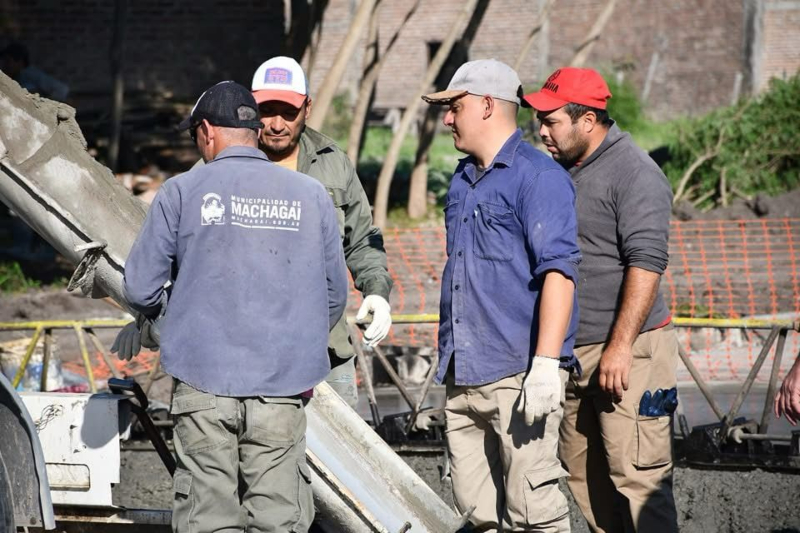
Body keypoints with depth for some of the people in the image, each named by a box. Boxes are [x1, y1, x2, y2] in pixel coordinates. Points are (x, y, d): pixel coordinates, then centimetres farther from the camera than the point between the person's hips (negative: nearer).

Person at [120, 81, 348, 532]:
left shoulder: (181, 192, 0)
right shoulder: (311, 195, 7)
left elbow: (140, 288, 1)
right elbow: (335, 295, 11)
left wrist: (165, 326, 22)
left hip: (203, 380, -1)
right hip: (282, 382, 1)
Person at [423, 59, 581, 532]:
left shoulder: (538, 176, -9)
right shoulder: (463, 181, 19)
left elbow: (558, 272, -17)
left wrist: (546, 365, -24)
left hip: (518, 374, -9)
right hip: (465, 377, 9)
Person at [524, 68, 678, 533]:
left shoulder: (634, 173, -12)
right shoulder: (562, 171, 14)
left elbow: (646, 263, -19)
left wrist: (619, 347, -23)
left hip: (628, 351, -9)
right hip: (572, 352, 9)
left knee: (637, 476, -11)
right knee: (585, 477, 10)